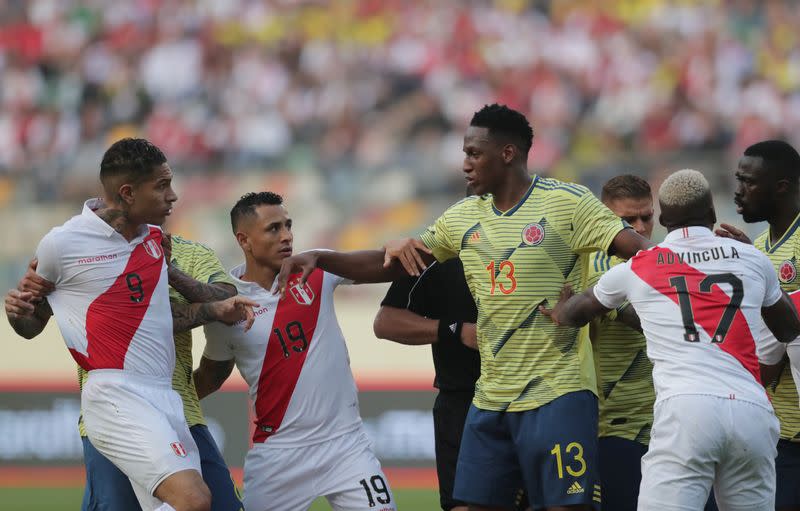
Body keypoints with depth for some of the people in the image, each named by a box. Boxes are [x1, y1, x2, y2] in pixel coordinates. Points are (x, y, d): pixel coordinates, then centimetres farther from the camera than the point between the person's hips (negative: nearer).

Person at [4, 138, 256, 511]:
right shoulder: (61, 244, -2)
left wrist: (214, 311, 14)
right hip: (116, 395, -8)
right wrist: (16, 312, -11)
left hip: (166, 397, 8)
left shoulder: (154, 238, 15)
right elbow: (33, 324, 11)